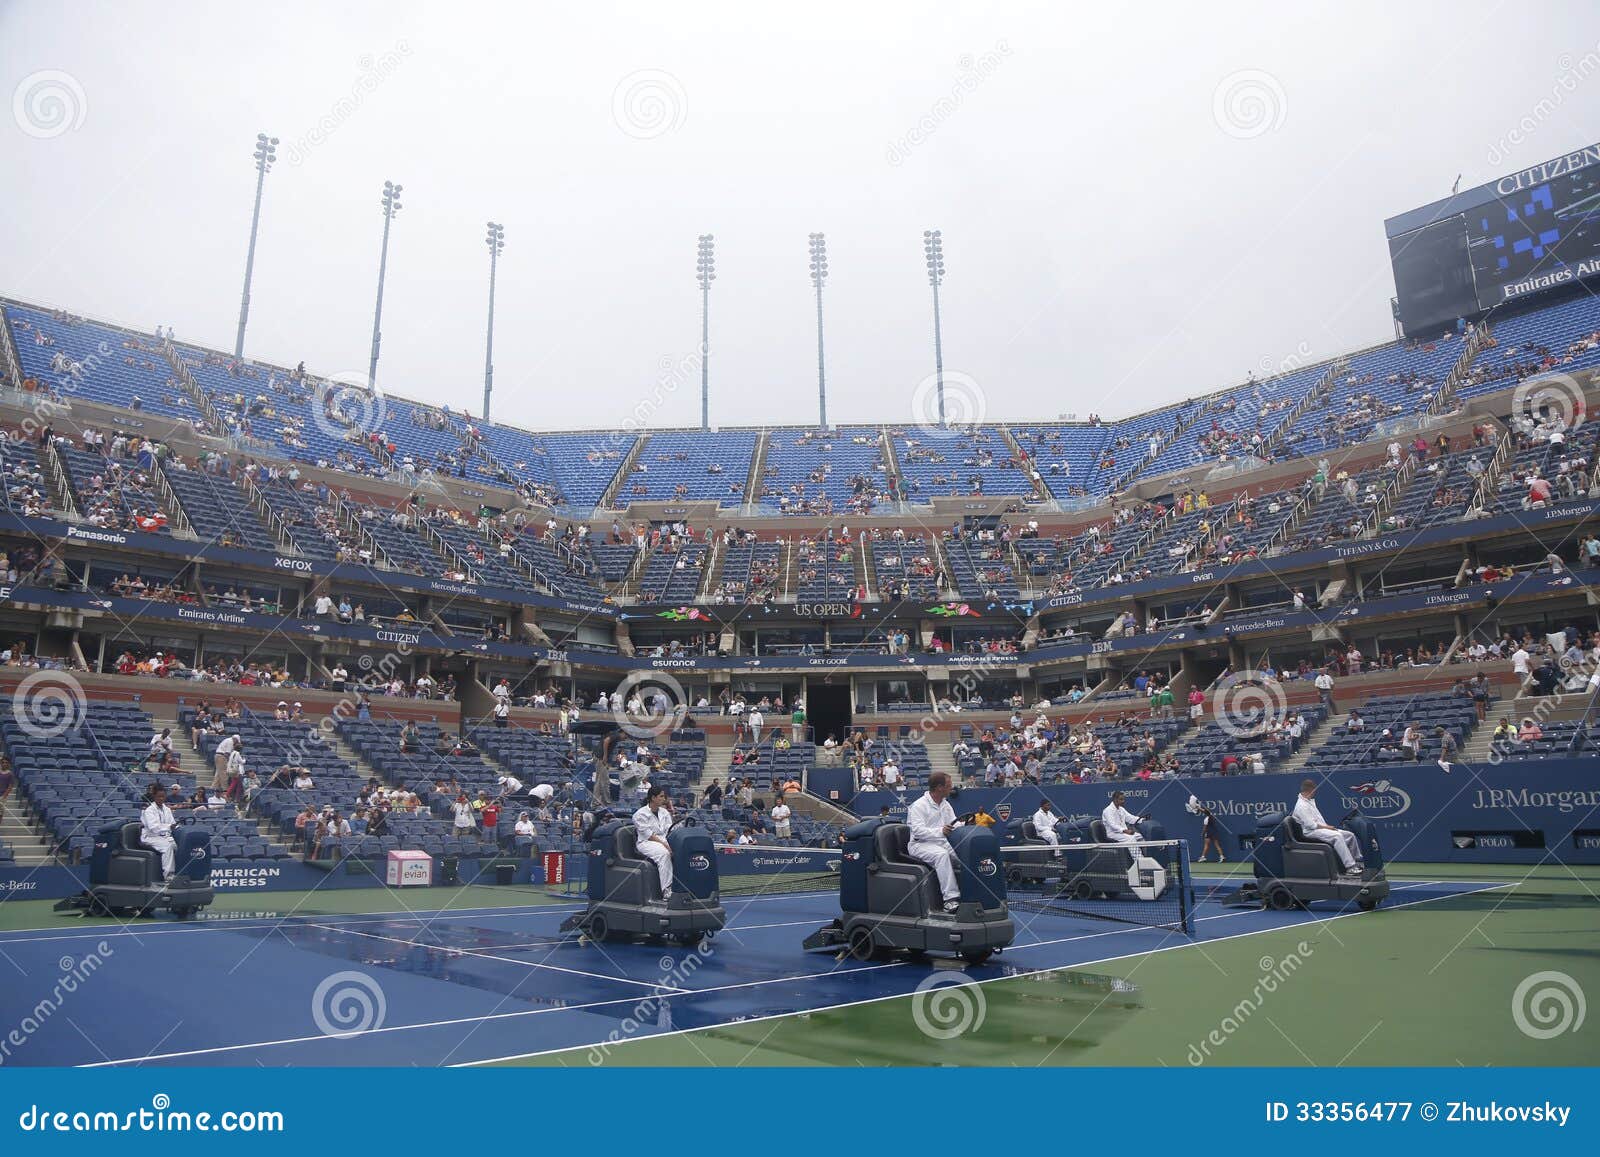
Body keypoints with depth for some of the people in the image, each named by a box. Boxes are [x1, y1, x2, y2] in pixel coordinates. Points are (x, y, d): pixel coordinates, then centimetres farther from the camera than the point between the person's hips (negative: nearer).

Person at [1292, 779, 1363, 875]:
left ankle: (1357, 862, 13)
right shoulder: (1301, 806, -18)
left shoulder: (1310, 800, 16)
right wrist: (1326, 827, -14)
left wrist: (1327, 826, 7)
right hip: (1311, 832, -10)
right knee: (1337, 836, -33)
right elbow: (1311, 825, -22)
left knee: (1350, 835, 2)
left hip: (1321, 827, 10)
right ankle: (1350, 867, -35)